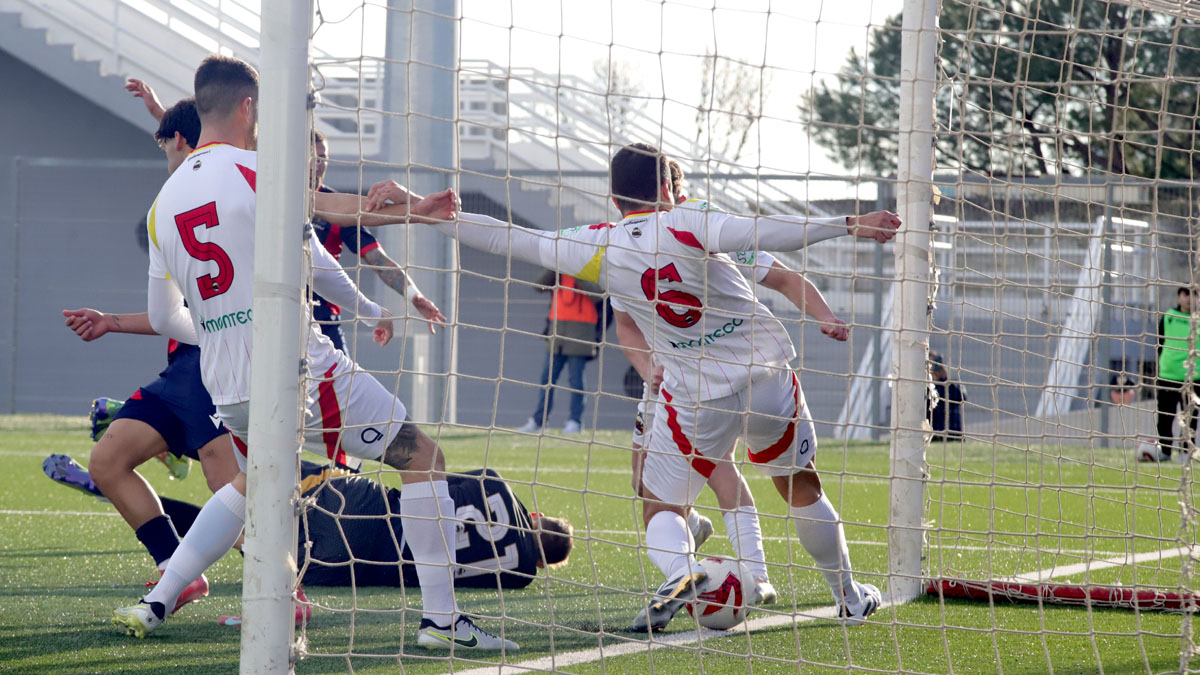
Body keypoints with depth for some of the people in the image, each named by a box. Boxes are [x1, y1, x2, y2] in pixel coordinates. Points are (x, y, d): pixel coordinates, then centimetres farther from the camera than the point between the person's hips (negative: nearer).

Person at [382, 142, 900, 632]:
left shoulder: (597, 248, -7)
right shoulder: (687, 224, -13)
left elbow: (505, 239, -4)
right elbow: (761, 235, -27)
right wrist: (849, 226, -30)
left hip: (697, 398, -1)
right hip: (769, 378, 1)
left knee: (662, 504, 12)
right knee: (800, 487, 22)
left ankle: (677, 571, -22)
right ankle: (850, 598, 33)